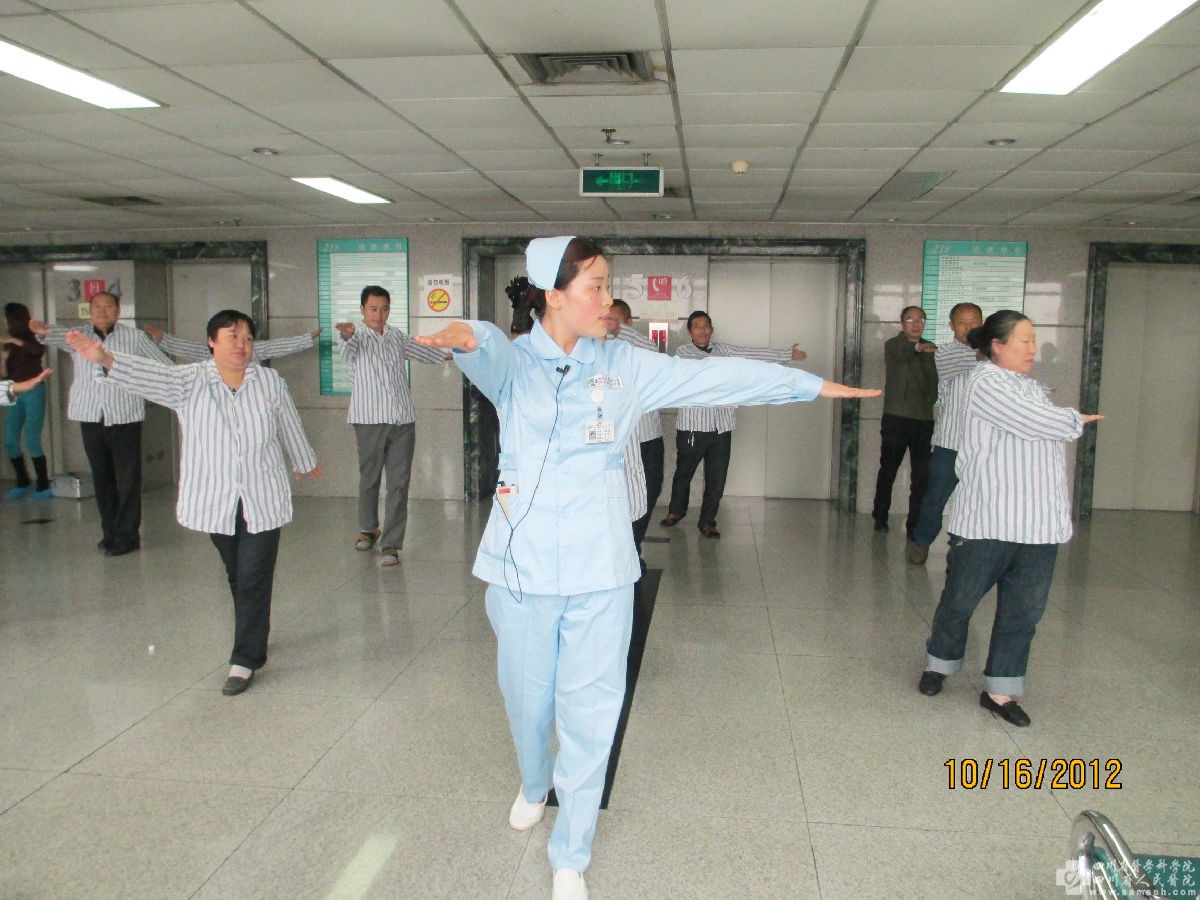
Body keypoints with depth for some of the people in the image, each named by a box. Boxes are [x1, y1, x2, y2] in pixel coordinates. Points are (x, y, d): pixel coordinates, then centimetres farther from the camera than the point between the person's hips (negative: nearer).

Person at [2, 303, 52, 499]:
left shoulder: (34, 338, -4)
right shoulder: (8, 344, 10)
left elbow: (39, 351, -28)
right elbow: (5, 374, 12)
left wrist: (14, 341, -27)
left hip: (33, 392, -6)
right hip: (14, 394, 6)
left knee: (32, 441, -8)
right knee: (10, 441, 4)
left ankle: (43, 486, -1)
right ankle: (23, 483, 17)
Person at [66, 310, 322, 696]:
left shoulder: (271, 382, -1)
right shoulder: (190, 382, -3)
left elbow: (291, 429, 12)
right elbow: (148, 374, -20)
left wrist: (308, 463, 26)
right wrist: (104, 358, -38)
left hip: (263, 502, -1)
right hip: (215, 502, 1)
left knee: (254, 580, -2)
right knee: (236, 576, 15)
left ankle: (245, 660, 6)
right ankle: (256, 632, 37)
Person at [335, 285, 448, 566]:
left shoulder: (396, 336, 15)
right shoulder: (356, 336, -2)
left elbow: (419, 350, 35)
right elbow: (348, 347, -27)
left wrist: (447, 355, 49)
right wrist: (346, 334, -51)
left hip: (403, 421, 4)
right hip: (370, 421, -3)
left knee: (399, 483, -2)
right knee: (369, 479, 9)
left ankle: (391, 544, 2)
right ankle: (368, 528, 34)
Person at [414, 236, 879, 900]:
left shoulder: (624, 366, 4)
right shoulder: (513, 362, -3)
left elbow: (714, 377, 5)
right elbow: (487, 347, -26)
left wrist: (813, 385, 6)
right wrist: (464, 335, -50)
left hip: (599, 570, 1)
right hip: (522, 564, -1)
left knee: (589, 710, 4)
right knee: (527, 697, 15)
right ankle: (535, 785, 50)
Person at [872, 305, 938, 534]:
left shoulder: (930, 349, 14)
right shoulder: (893, 345, -3)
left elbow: (934, 381, 17)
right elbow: (901, 352, -28)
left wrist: (930, 400, -1)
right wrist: (918, 347, -49)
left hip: (924, 420, 4)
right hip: (895, 418, -4)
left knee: (921, 475, 1)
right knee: (888, 470, 6)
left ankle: (915, 524, 7)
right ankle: (880, 517, 20)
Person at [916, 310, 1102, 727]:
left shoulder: (1031, 386, 19)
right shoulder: (986, 381, -7)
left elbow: (1051, 436, 15)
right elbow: (1039, 424, -14)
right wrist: (1075, 421, 5)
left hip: (1037, 523, 7)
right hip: (986, 518, -7)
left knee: (1024, 610, 8)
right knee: (961, 599, 6)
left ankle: (1000, 690, 18)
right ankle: (939, 663, 30)